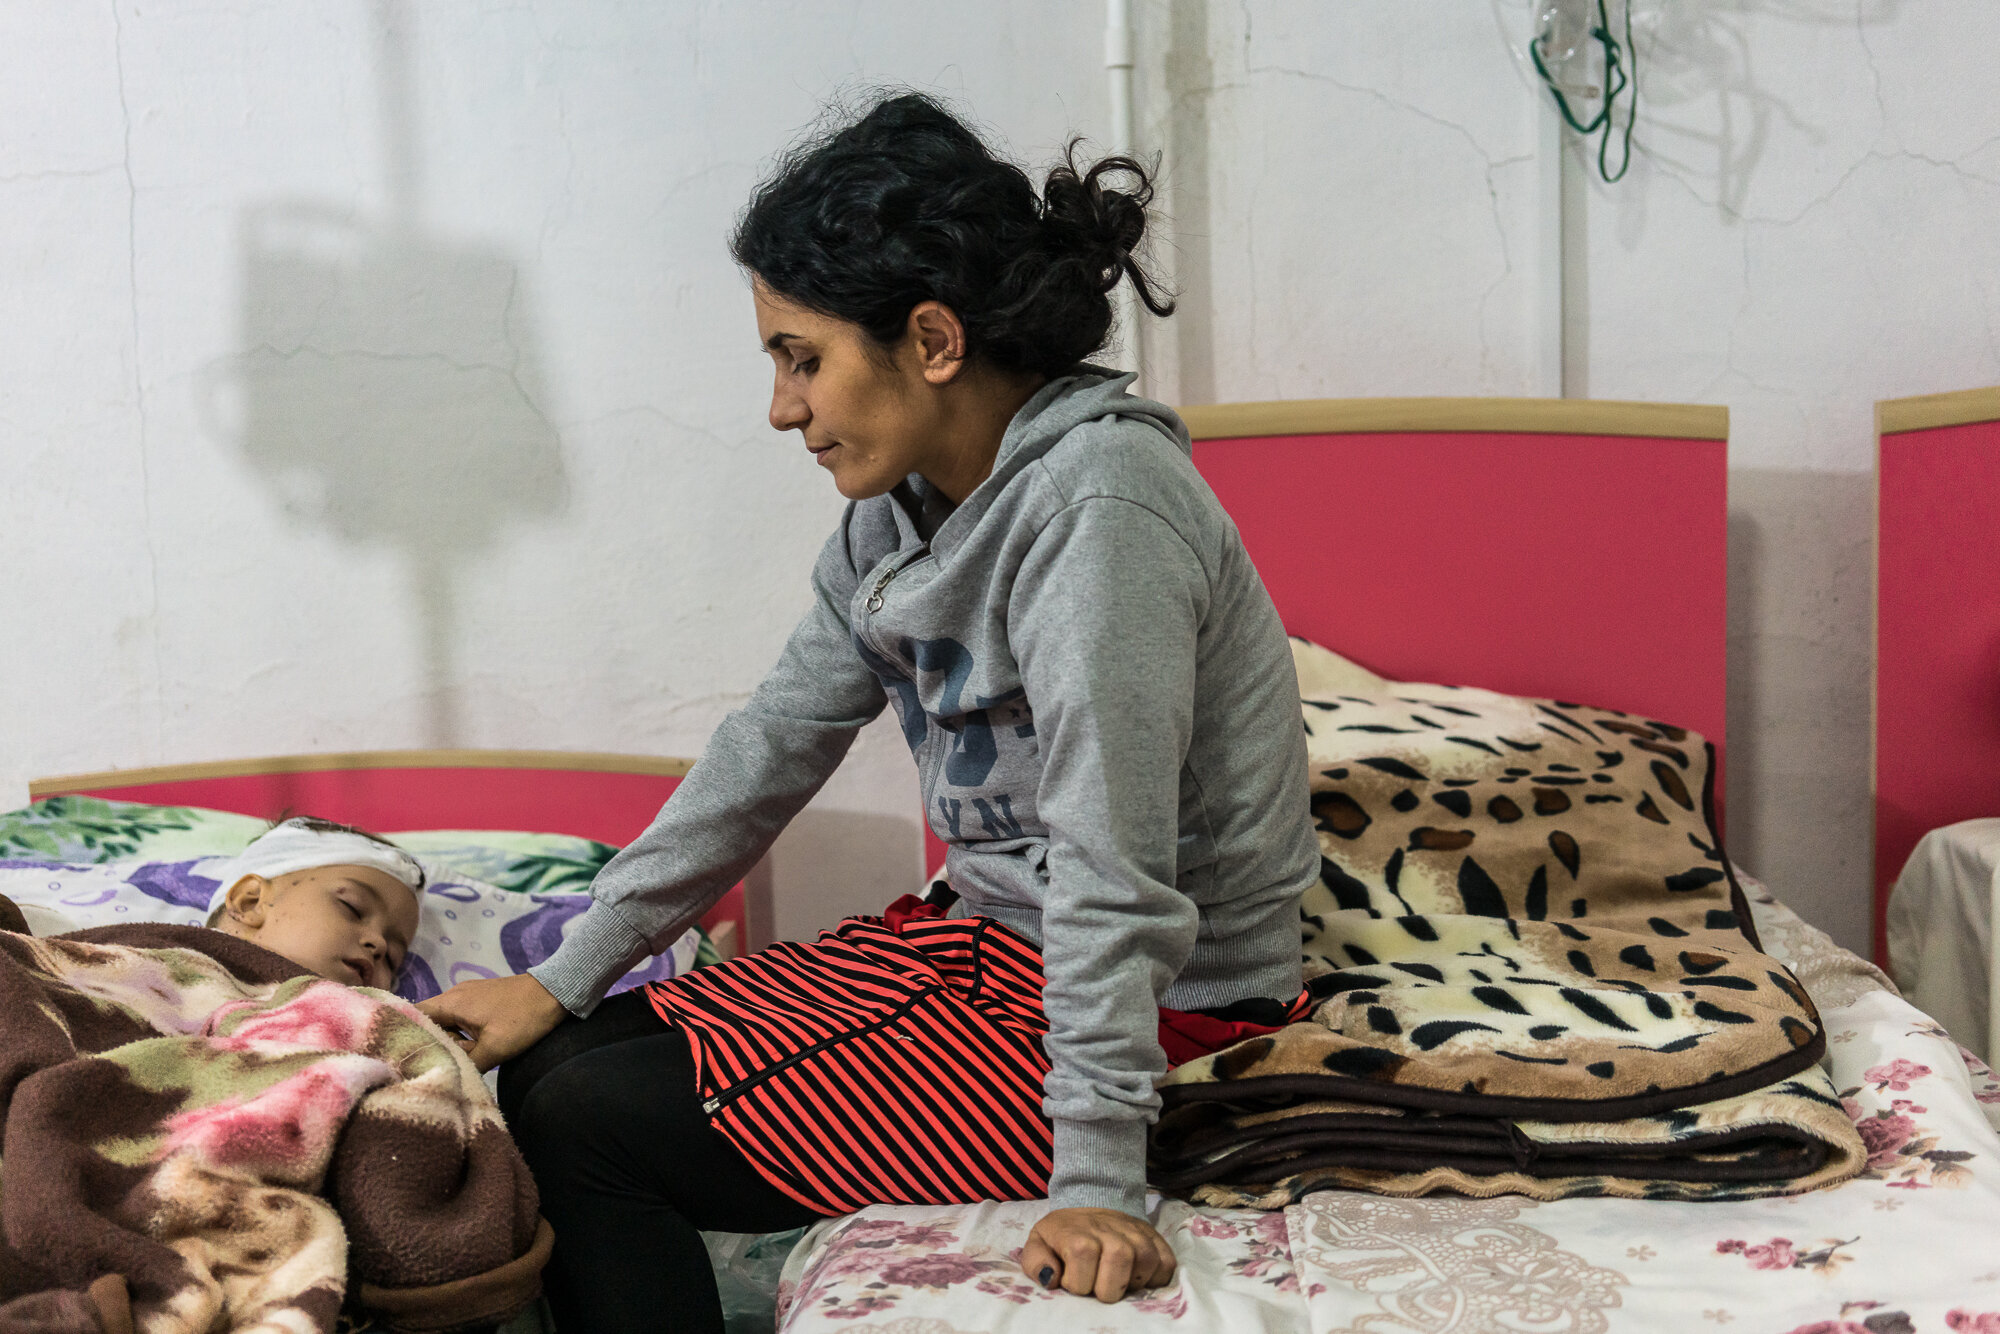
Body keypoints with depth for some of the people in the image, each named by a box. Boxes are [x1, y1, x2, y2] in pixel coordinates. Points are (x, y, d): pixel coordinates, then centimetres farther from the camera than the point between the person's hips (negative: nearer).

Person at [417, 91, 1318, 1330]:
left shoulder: (1098, 500, -24)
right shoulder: (898, 507, 4)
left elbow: (1114, 867, -27)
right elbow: (771, 751, 7)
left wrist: (1096, 1181, -26)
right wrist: (562, 980, 7)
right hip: (991, 938, 9)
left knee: (581, 1132, -10)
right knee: (550, 1070, 5)